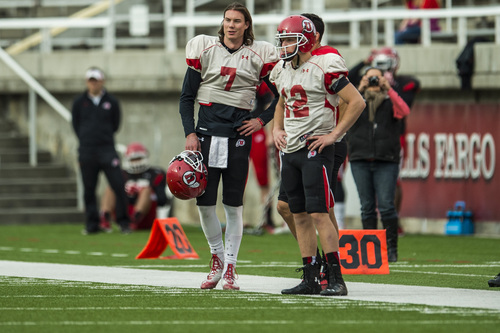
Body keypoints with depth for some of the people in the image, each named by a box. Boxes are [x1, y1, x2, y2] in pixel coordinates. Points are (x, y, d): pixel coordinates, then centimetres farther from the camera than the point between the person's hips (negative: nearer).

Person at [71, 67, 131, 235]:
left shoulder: (112, 102, 4)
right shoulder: (79, 102, 5)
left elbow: (115, 125, 11)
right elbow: (76, 125, 12)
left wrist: (103, 138, 9)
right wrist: (87, 141, 8)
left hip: (107, 150, -1)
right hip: (87, 152, 1)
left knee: (119, 186, -8)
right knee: (89, 190, 4)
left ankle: (124, 222, 1)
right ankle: (92, 225, 12)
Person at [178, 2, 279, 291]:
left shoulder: (258, 56, 3)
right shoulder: (205, 49, 4)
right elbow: (187, 96, 6)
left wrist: (262, 120, 0)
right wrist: (190, 133, -4)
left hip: (238, 134, -1)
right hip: (207, 133, 1)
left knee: (233, 204, 1)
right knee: (205, 201, -2)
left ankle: (230, 267, 9)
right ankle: (217, 257, 18)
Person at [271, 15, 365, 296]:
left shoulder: (324, 68, -12)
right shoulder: (283, 71, 12)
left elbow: (357, 102, -13)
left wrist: (334, 134, -14)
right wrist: (277, 129, 15)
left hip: (315, 148, -8)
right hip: (289, 149, 8)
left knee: (318, 214, -13)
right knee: (300, 216, 8)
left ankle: (336, 278, -10)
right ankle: (311, 279, 12)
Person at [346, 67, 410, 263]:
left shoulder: (389, 102, 9)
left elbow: (404, 111, -10)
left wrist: (388, 89, -13)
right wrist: (359, 90, -12)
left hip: (386, 161, -2)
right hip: (360, 161, 2)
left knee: (386, 206, -8)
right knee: (367, 207, 2)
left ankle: (391, 248, 0)